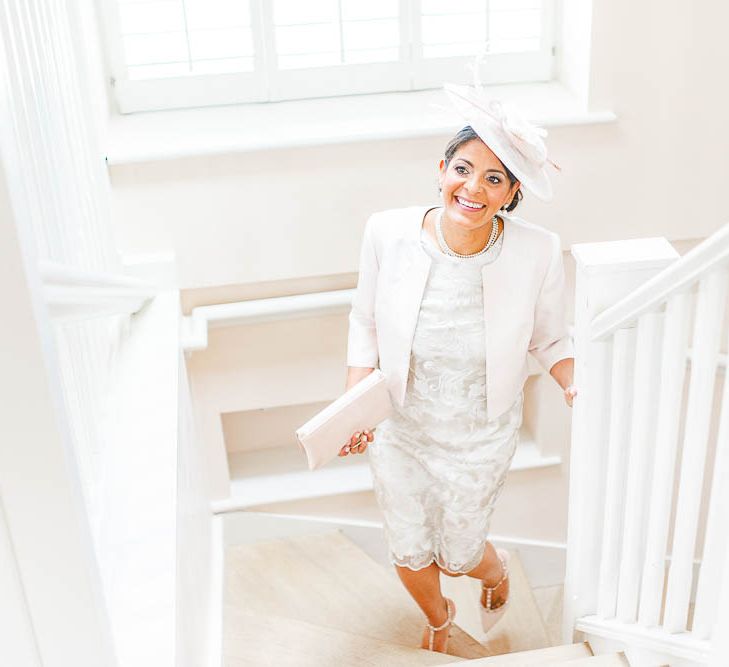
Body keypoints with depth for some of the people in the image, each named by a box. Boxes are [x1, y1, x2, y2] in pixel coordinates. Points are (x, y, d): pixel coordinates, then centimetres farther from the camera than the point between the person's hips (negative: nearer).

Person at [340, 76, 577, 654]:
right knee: (409, 554, 21)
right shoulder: (389, 233, -22)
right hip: (399, 431, 2)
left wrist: (576, 384, -25)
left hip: (479, 440, -1)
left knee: (457, 555, 18)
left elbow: (551, 339, -6)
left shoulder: (537, 253, -24)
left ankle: (498, 569, 60)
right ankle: (438, 618, 60)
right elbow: (366, 323, -6)